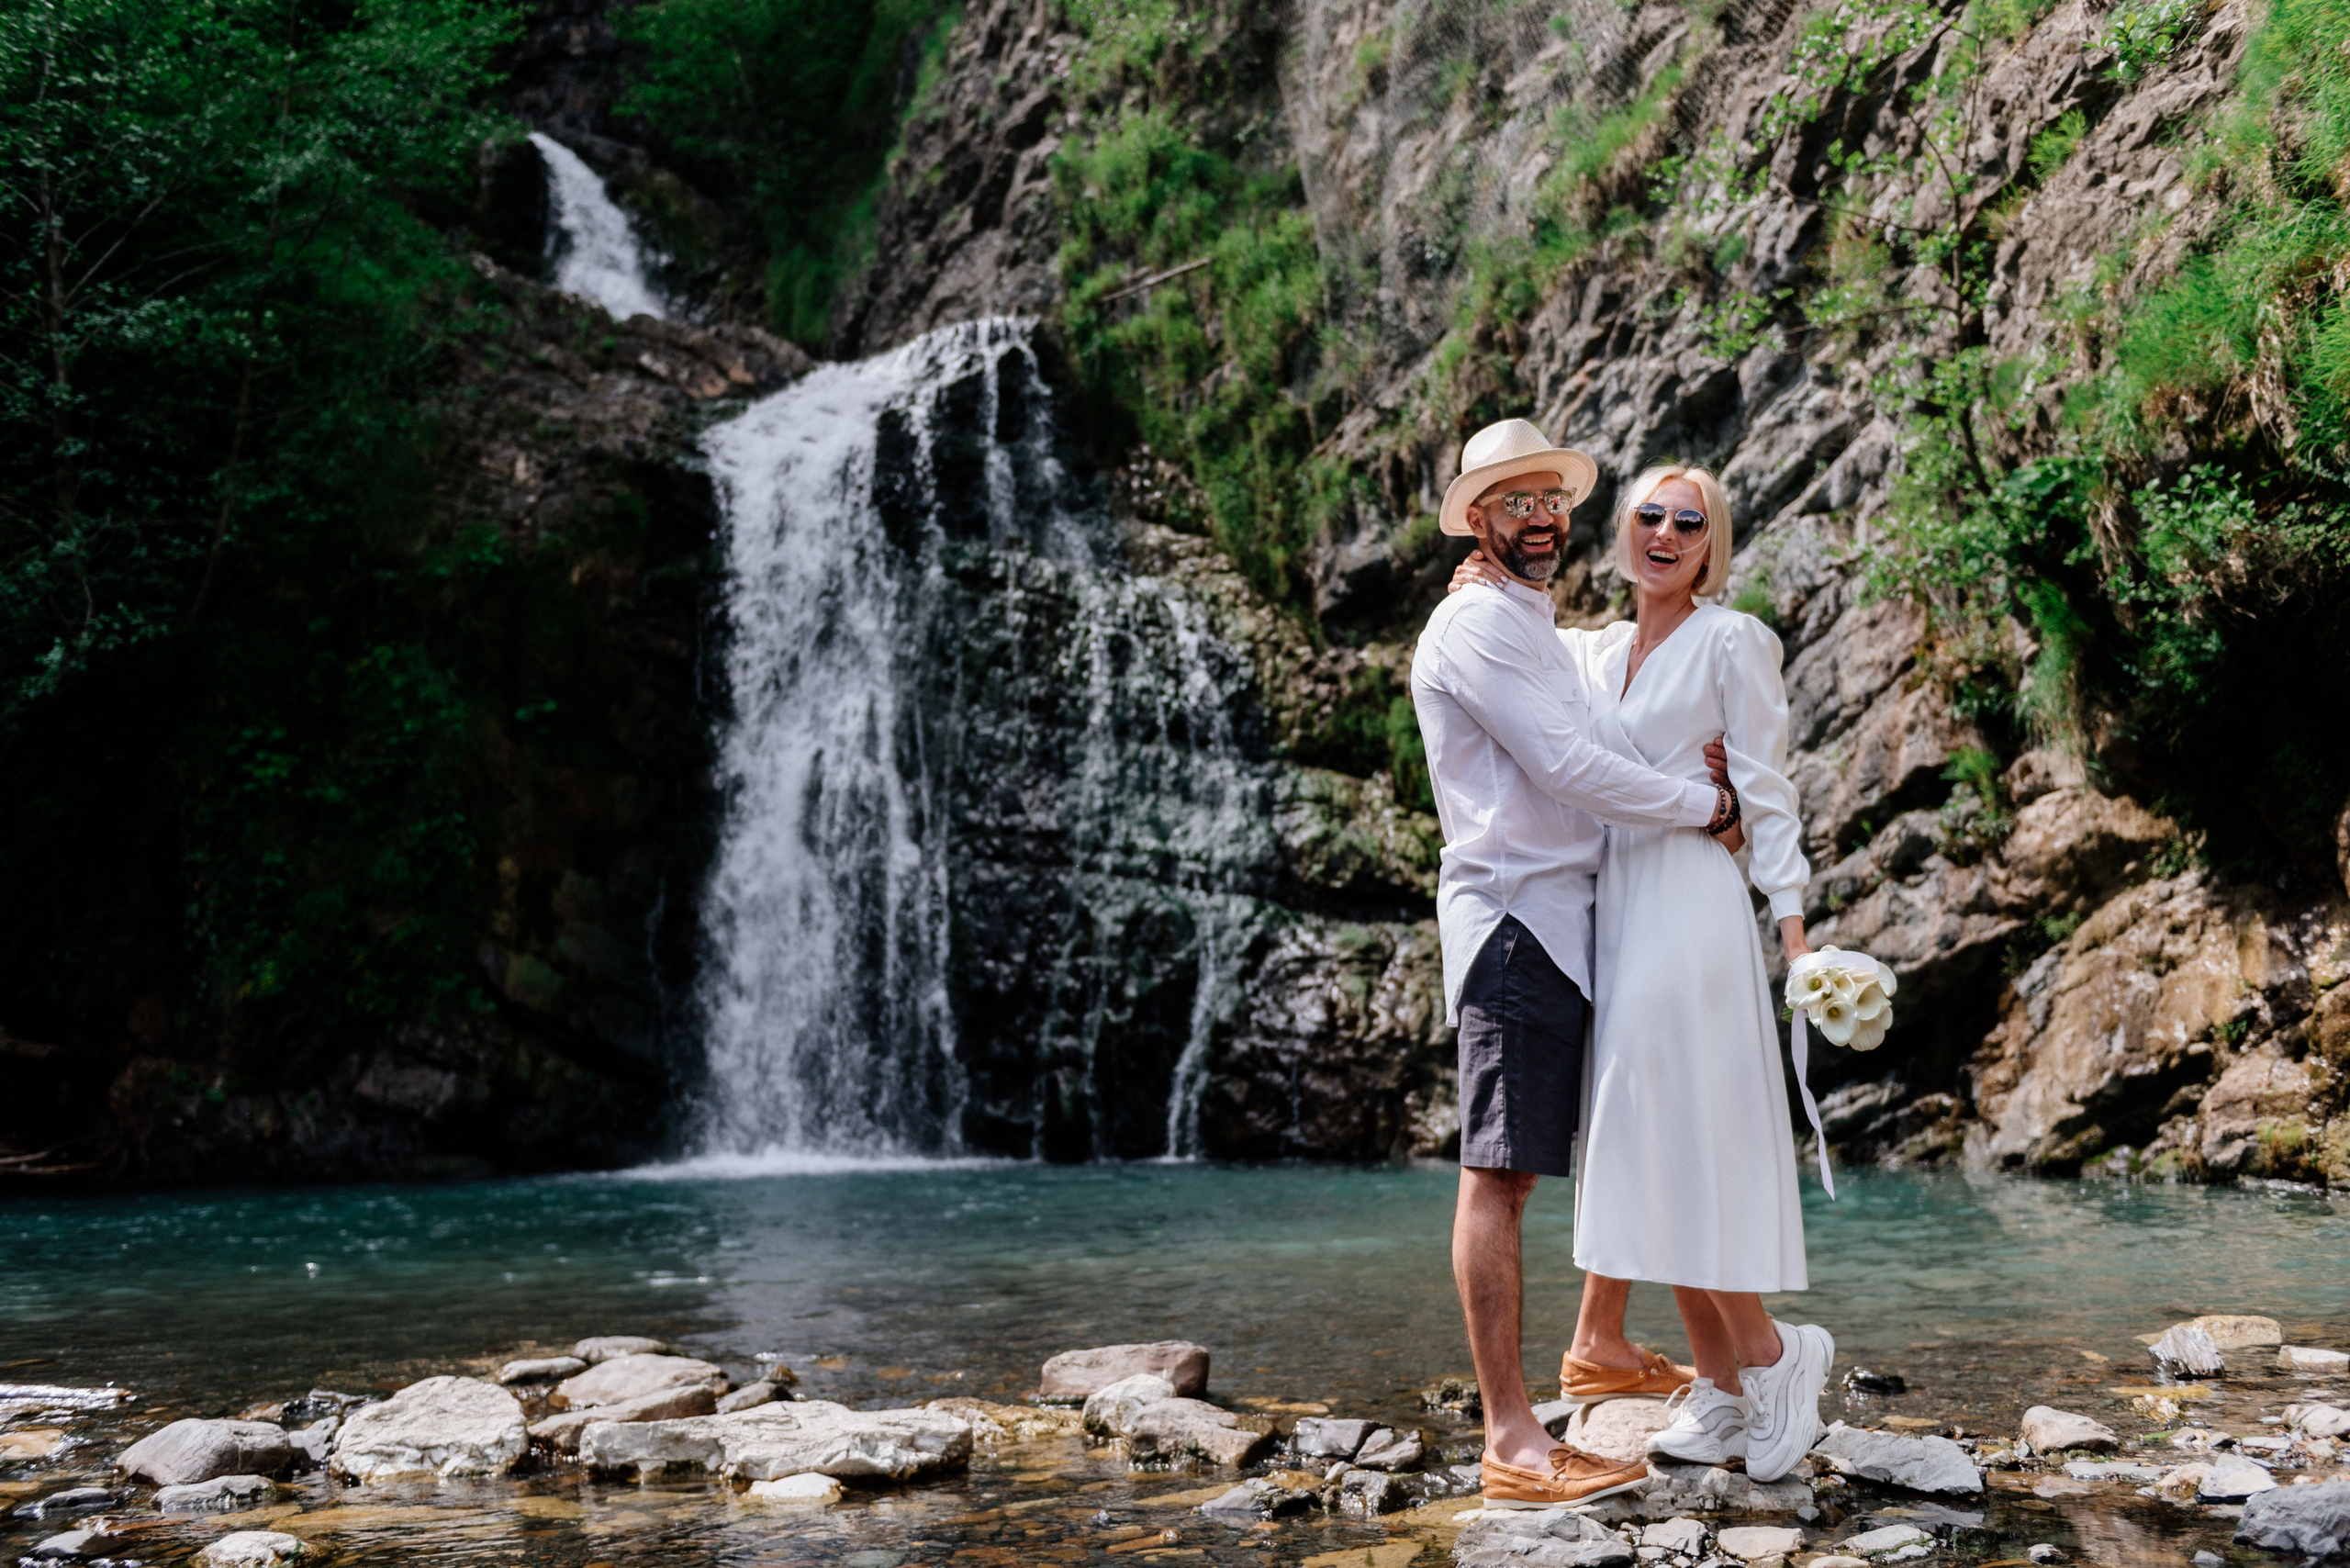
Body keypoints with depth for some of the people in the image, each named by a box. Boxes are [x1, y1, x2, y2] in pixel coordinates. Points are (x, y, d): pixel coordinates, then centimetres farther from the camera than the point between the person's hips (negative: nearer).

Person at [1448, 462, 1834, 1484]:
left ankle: (1770, 1355, 5)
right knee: (1651, 1161, 6)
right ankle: (1721, 1389, 13)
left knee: (1686, 1148, -10)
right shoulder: (1595, 652, 15)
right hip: (1613, 907, 7)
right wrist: (1484, 590, 13)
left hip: (1691, 908, -6)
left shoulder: (1732, 643, -1)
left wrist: (1791, 920, -11)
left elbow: (1766, 791, -5)